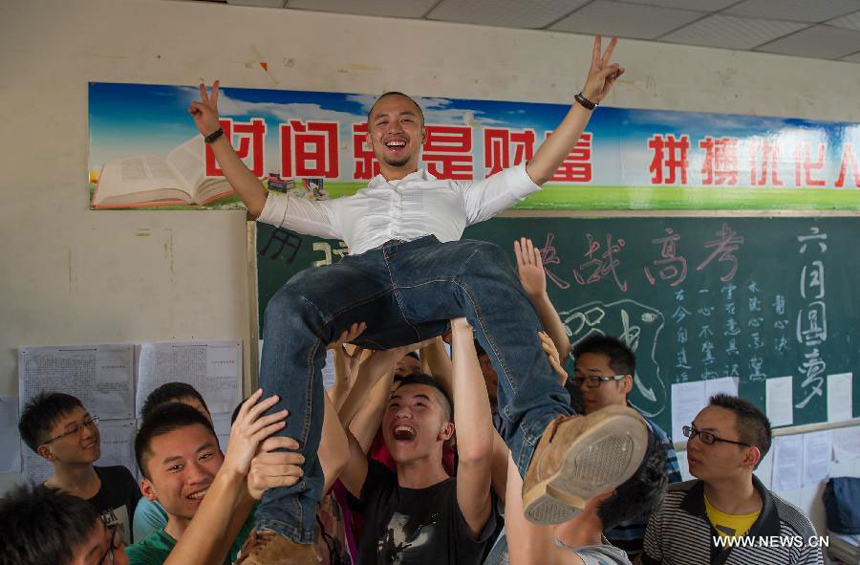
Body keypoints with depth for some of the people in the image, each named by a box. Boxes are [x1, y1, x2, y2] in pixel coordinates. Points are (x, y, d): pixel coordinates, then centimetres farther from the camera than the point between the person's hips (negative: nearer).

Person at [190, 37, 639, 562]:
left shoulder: (455, 193, 39)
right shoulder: (350, 207, 43)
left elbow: (535, 171, 32)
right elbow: (264, 203, 42)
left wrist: (586, 99, 28)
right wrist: (217, 136, 43)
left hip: (433, 266, -1)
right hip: (362, 275, 1)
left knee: (483, 259, -39)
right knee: (290, 308, -35)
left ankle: (544, 444, -60)